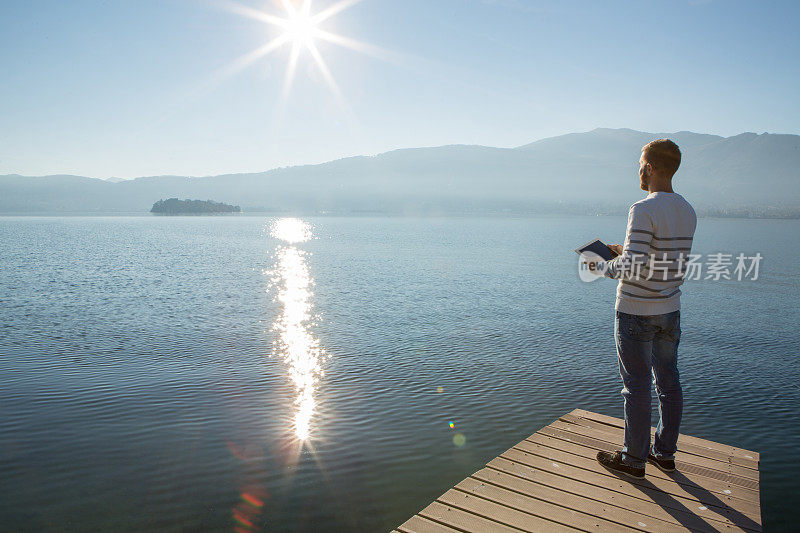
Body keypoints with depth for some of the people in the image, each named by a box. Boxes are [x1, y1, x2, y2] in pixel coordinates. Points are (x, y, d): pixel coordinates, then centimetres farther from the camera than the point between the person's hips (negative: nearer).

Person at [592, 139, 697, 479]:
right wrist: (627, 250, 16)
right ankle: (665, 453, 29)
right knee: (669, 382, 15)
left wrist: (602, 266, -7)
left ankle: (634, 460, 16)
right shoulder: (688, 212, 6)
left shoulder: (644, 211, -20)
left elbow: (631, 268, -26)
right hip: (670, 310, 8)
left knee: (637, 387, 3)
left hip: (636, 313, -8)